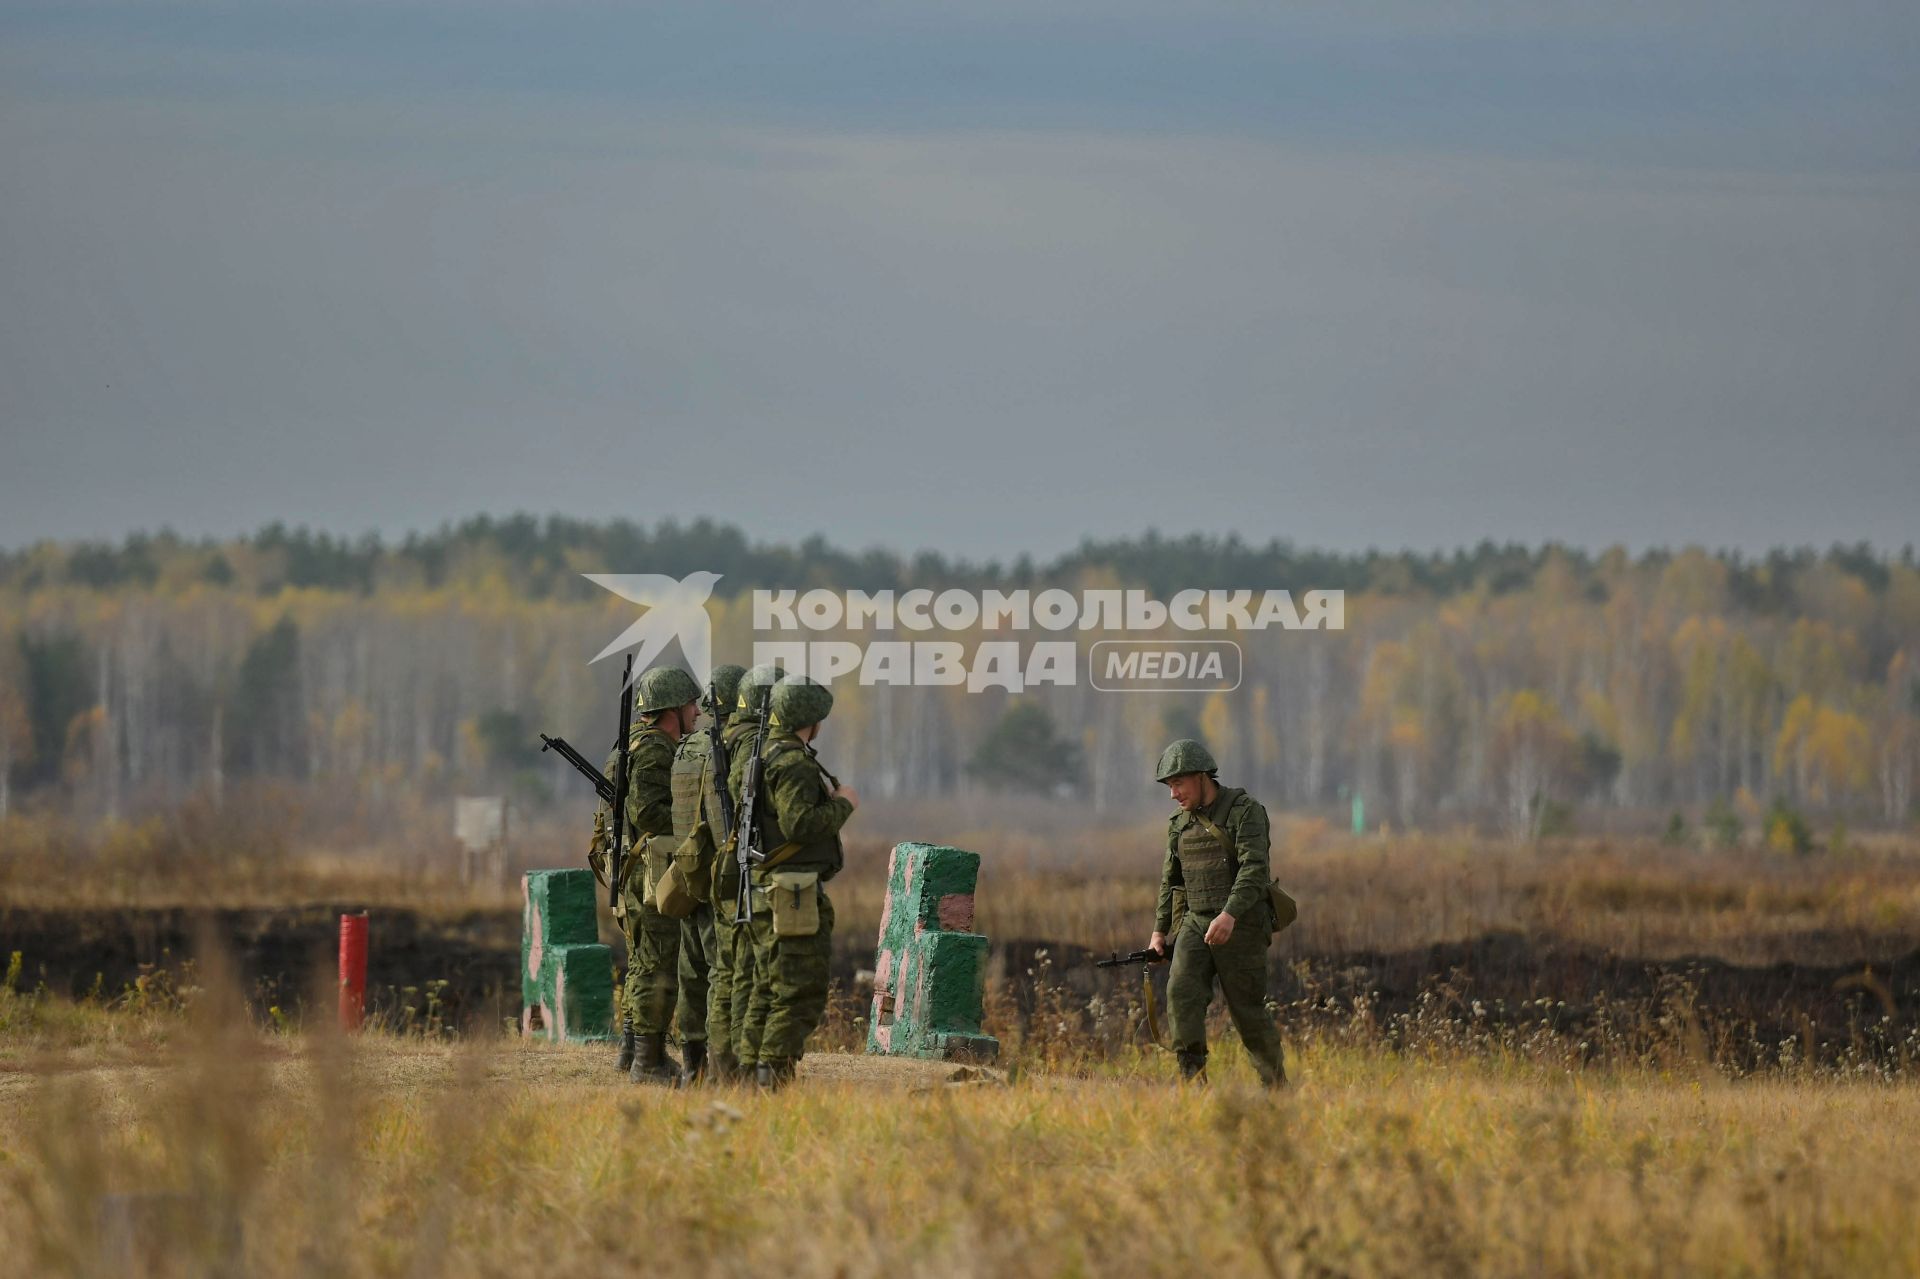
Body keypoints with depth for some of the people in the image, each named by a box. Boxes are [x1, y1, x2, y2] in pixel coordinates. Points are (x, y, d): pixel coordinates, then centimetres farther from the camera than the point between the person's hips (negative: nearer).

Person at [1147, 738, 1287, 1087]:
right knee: (1182, 992, -17)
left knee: (1247, 1009, -1)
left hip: (1240, 926, -5)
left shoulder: (1245, 812, -8)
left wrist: (1230, 915, -32)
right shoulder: (1180, 824, 13)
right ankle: (1193, 1081, -21)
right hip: (1195, 924, 5)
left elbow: (1254, 870, -20)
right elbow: (1170, 881, 21)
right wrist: (1159, 932, 14)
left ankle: (1277, 1084, 17)